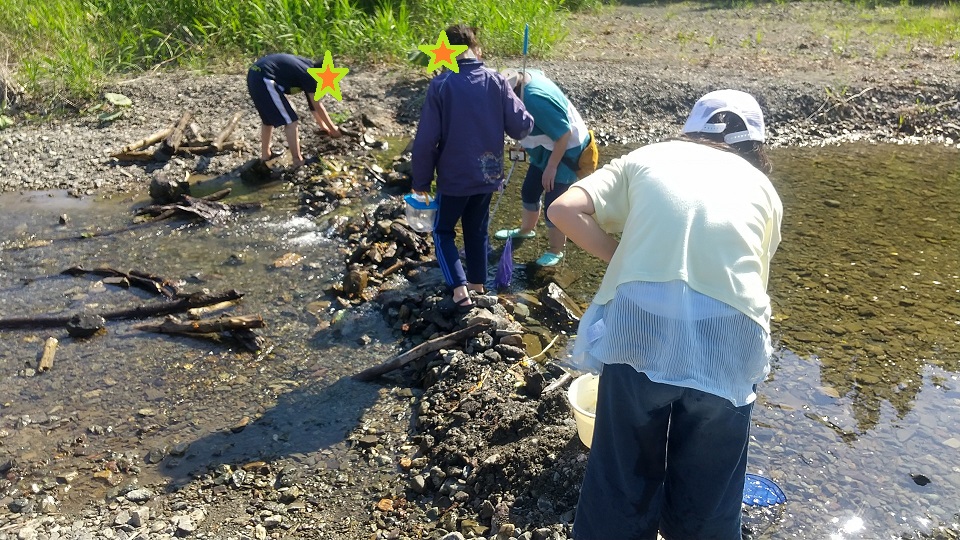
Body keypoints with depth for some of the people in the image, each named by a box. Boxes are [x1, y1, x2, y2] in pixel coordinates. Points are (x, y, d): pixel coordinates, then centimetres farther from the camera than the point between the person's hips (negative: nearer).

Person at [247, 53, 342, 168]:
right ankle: (298, 162, -1)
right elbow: (318, 107, -1)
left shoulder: (307, 67, 20)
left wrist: (323, 125, 36)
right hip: (264, 78, -10)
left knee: (268, 119, 26)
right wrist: (332, 128, 10)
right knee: (291, 121, -4)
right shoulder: (309, 75, -6)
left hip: (255, 75, 10)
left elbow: (312, 104, 29)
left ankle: (265, 154, 38)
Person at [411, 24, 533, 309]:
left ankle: (460, 287, 4)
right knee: (477, 229, 23)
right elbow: (522, 126, -8)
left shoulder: (440, 85, -15)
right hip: (487, 173, 3)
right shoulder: (497, 81, -8)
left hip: (454, 176, -3)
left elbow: (426, 139, -14)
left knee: (443, 231, 16)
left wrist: (421, 180, -3)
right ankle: (478, 281, 35)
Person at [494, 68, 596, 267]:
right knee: (529, 190, 21)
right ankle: (526, 230, 45)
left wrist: (551, 167, -22)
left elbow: (564, 134, -30)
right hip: (547, 148, 10)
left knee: (553, 203, 0)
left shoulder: (535, 99, -36)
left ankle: (556, 250, 20)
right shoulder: (528, 76, -10)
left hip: (566, 151, -9)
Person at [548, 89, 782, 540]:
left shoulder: (647, 157, 20)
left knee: (622, 477, 17)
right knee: (707, 492, 20)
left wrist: (624, 260, 15)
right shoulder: (760, 185, 24)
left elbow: (564, 210, 6)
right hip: (729, 332, 1)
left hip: (639, 321, -1)